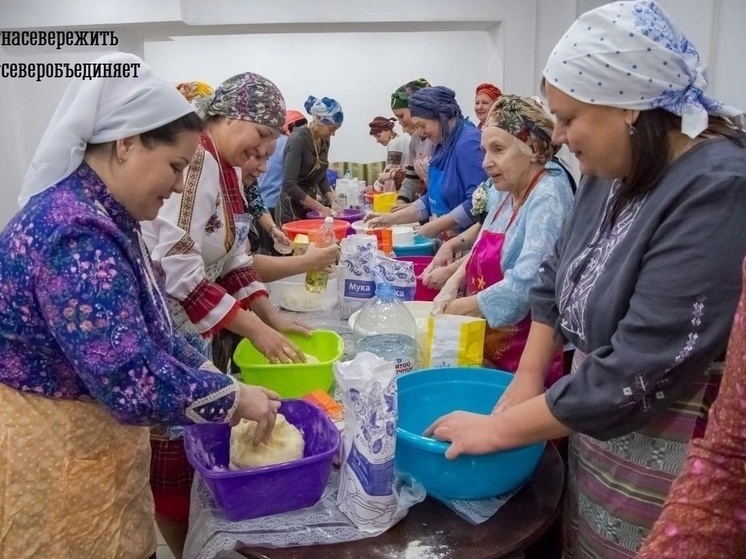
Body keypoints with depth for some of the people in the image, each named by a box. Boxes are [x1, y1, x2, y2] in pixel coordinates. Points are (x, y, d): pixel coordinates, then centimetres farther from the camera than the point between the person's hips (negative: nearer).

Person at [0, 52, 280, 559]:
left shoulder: (106, 218, 4)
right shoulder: (74, 233, -27)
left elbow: (153, 332, 10)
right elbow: (132, 379, -31)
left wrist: (225, 386, 2)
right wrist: (234, 398, -17)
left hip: (93, 438, 9)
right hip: (56, 454, -9)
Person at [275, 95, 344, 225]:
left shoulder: (324, 140, 4)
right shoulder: (298, 139, -19)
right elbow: (289, 185, -24)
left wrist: (333, 202, -3)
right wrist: (320, 207, -21)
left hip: (309, 208, 7)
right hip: (291, 210, -7)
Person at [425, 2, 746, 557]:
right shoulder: (616, 171, 0)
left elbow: (635, 376, -29)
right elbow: (559, 276, 10)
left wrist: (500, 429, -18)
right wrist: (526, 380, 2)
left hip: (664, 461, -7)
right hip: (600, 422, 7)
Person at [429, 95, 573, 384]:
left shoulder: (548, 198, -19)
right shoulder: (505, 190, 7)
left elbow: (525, 285, -29)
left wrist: (456, 308, -18)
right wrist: (453, 283, -1)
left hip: (526, 359, -8)